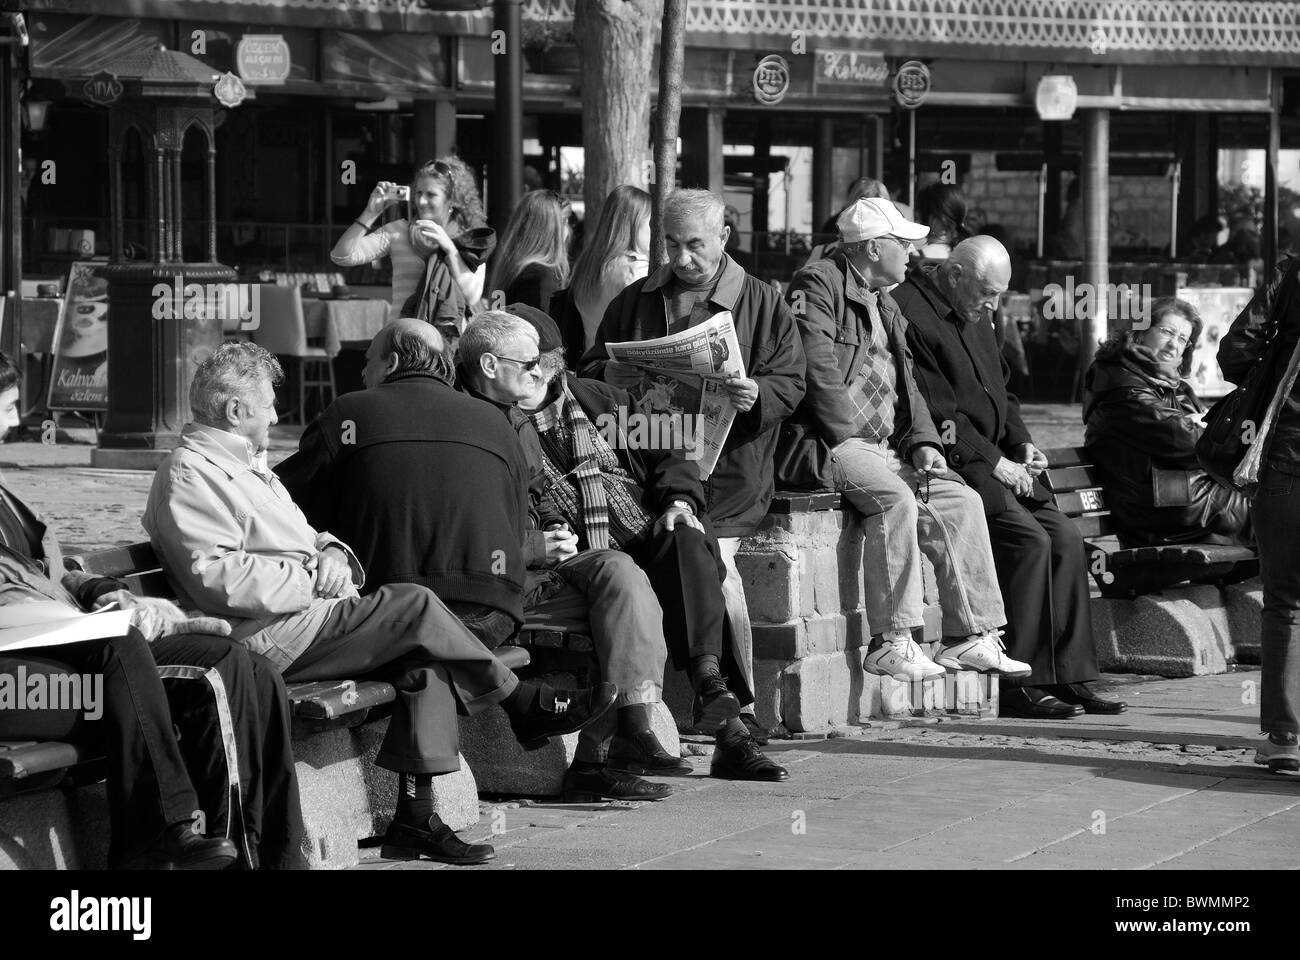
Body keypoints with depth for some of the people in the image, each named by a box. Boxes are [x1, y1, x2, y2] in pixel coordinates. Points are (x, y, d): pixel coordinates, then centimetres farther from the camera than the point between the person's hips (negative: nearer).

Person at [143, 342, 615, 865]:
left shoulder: (247, 465, 26)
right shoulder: (187, 475, -7)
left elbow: (301, 536, 29)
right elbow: (216, 576, -19)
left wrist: (331, 553, 4)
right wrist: (312, 577, -15)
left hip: (310, 614, 10)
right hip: (270, 638, -10)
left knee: (423, 659, -12)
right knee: (415, 606, -19)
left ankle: (415, 816, -16)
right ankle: (526, 706, -4)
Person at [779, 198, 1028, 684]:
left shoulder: (885, 307, 24)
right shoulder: (817, 287, -6)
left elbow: (905, 384, 21)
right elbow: (818, 372, -16)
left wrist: (923, 441, 4)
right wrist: (849, 440, -20)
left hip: (883, 446, 9)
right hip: (824, 444, -9)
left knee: (961, 501, -5)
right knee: (896, 499, -31)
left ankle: (970, 635, -4)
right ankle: (890, 644, -29)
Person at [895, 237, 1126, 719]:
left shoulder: (976, 316, 18)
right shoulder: (911, 313, -12)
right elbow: (935, 410, -17)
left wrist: (1022, 445, 8)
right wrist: (994, 462, -16)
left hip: (997, 460, 9)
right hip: (949, 461, -9)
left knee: (1066, 540, -6)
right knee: (1028, 539, -23)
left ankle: (1068, 677, -3)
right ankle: (1020, 684, -19)